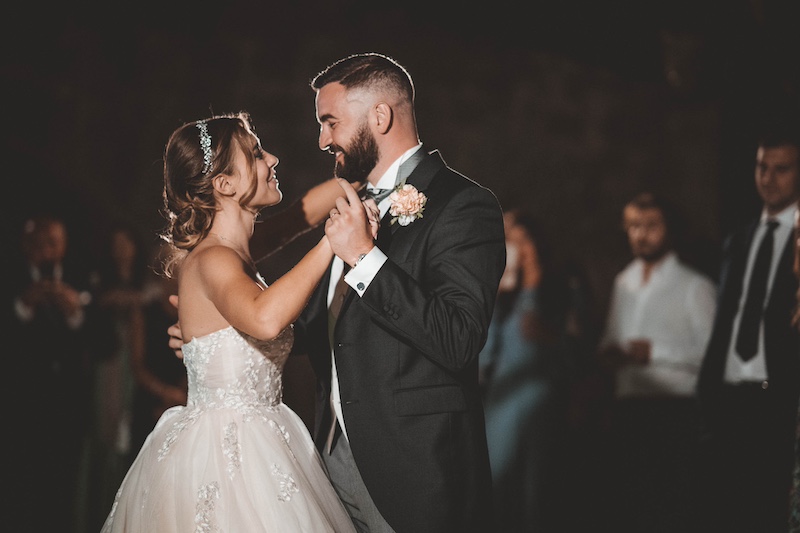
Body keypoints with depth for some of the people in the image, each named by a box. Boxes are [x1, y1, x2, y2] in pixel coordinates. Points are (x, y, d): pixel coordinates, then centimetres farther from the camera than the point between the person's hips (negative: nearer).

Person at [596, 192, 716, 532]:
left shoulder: (694, 286, -3)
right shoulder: (624, 283, 18)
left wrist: (656, 351, -15)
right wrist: (607, 352, 5)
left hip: (674, 410, -6)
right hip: (627, 403, 6)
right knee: (625, 502, 8)